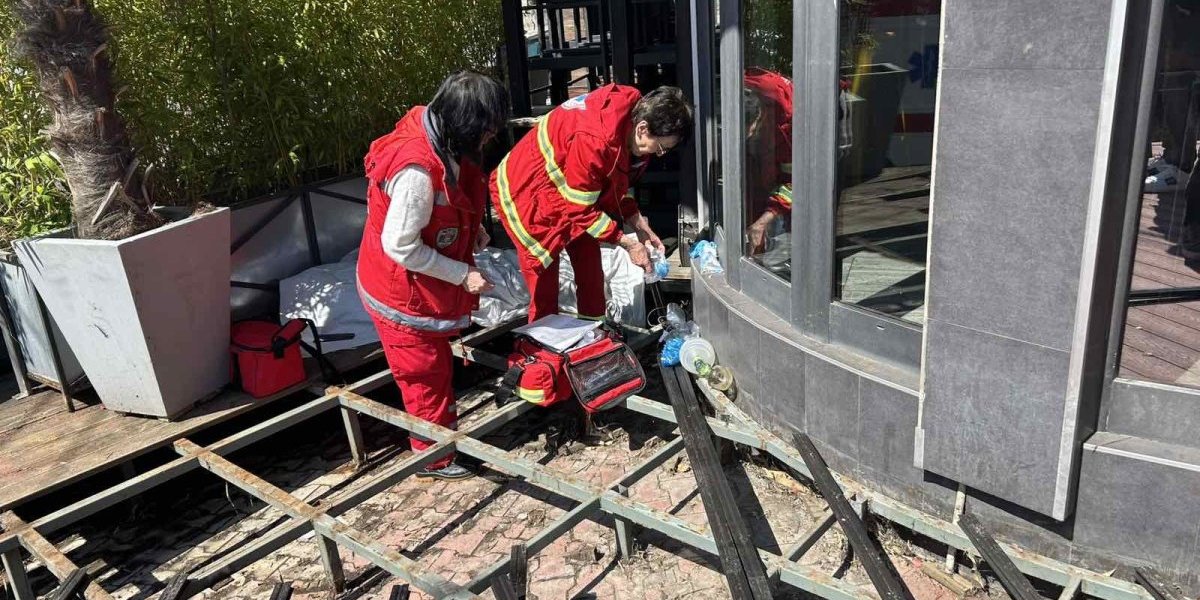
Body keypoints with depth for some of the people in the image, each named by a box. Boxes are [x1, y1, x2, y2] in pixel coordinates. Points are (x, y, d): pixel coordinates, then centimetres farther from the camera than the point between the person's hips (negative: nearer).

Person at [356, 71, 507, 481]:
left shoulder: (436, 135, -5)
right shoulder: (418, 170, -34)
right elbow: (401, 246, -29)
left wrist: (472, 227, -2)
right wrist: (462, 274, -22)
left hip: (425, 287, 9)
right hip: (404, 293, -9)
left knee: (437, 363, 25)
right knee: (426, 374, 9)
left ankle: (446, 428, 46)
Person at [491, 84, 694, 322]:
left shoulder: (632, 112, -10)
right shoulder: (595, 141, -37)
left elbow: (615, 186, 4)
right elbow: (580, 209, -26)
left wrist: (641, 227, -5)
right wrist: (628, 244, -21)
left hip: (570, 189, 9)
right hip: (525, 192, -9)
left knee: (590, 266, 9)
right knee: (544, 284, -5)